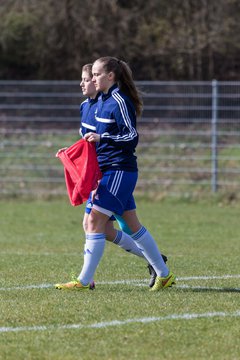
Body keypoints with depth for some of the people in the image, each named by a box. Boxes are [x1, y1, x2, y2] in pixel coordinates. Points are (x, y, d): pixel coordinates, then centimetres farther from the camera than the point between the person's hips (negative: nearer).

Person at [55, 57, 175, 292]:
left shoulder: (120, 101, -14)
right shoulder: (103, 101, 14)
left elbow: (132, 137, -18)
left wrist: (102, 138, -26)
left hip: (119, 171, -10)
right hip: (109, 170, 10)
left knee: (95, 221, -12)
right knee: (132, 225, 13)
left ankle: (84, 281, -11)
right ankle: (164, 274, 20)